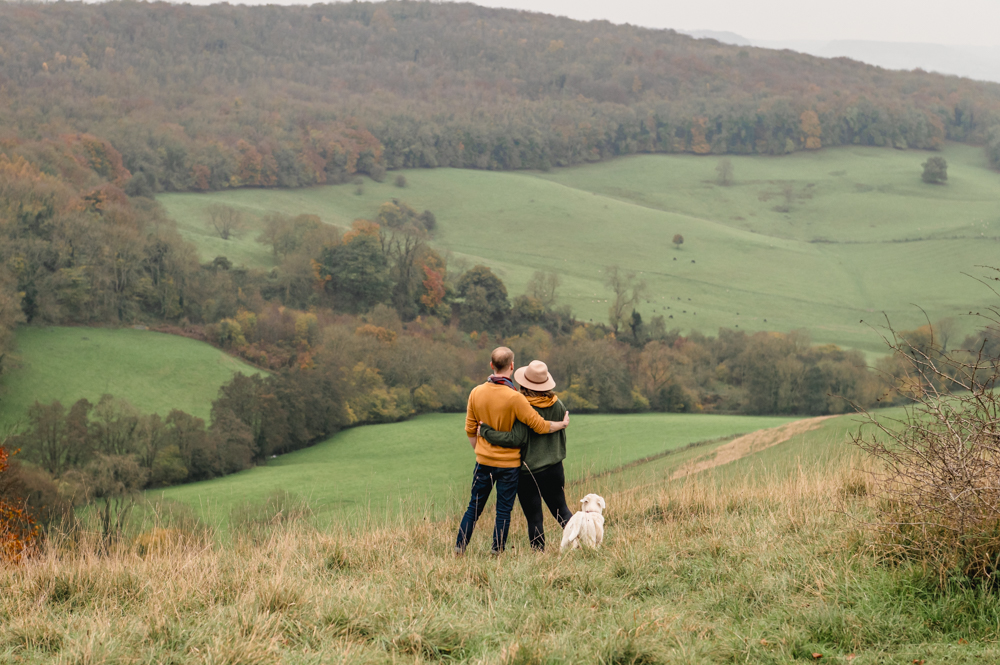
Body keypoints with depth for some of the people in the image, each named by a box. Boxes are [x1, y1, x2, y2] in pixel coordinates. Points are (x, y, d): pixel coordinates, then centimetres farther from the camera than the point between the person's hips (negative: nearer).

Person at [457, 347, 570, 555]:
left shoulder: (476, 393, -3)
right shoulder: (514, 398, -19)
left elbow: (470, 430, 6)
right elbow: (539, 426, -15)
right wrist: (562, 424, 3)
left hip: (484, 461, 4)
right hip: (508, 463, -4)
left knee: (474, 507, 14)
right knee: (503, 511, 5)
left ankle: (459, 549, 12)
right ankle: (497, 553, 7)